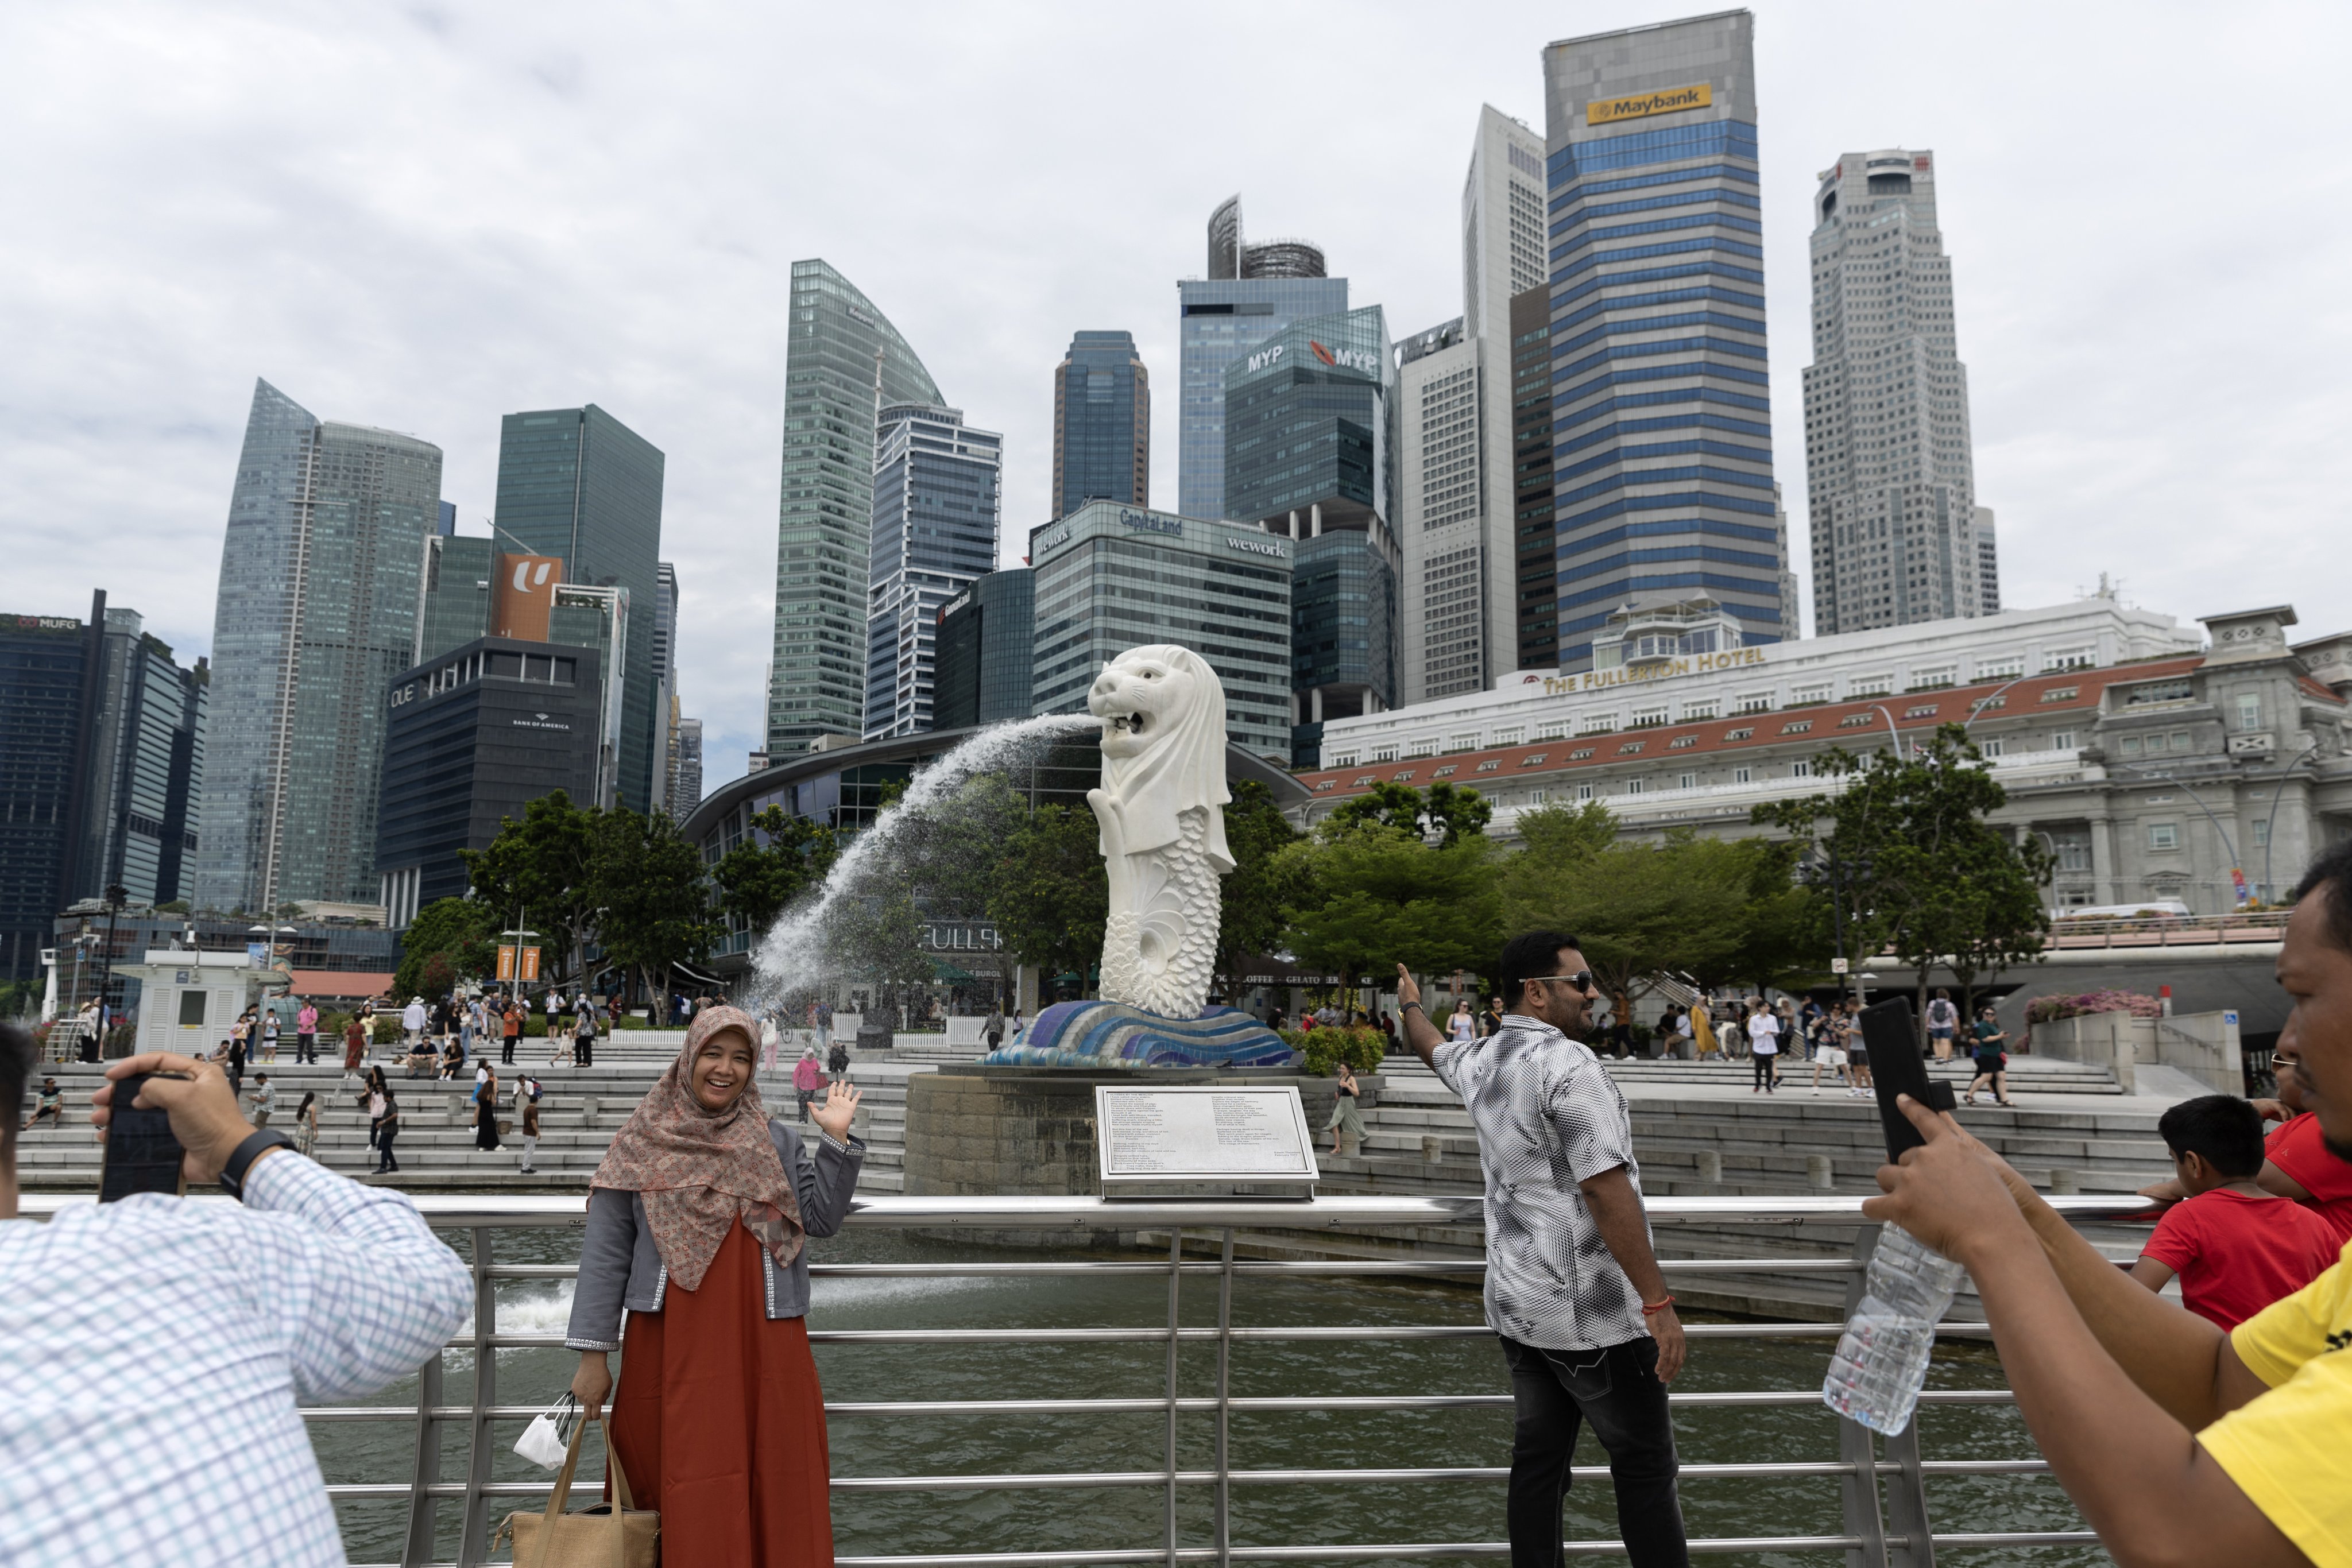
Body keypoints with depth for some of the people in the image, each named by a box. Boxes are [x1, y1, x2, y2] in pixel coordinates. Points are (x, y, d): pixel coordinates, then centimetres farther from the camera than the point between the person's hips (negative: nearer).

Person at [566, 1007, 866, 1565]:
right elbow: (605, 1253, 1)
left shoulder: (778, 1141, 9)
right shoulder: (641, 1145, 3)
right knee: (685, 1494, 2)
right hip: (672, 1346, -2)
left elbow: (822, 1218, 2)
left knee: (772, 1485, 5)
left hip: (764, 1345, 2)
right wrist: (593, 1354, -4)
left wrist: (837, 1140, -6)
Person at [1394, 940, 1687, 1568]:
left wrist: (1410, 1006, 52)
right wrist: (1659, 1303, -21)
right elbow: (1606, 1190, -24)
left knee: (1538, 1459, 13)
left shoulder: (1479, 1062, 7)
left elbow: (1432, 1048, 31)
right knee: (1645, 1467, 4)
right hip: (1593, 1311, -8)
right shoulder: (1568, 1063, -18)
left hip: (1515, 1304, 8)